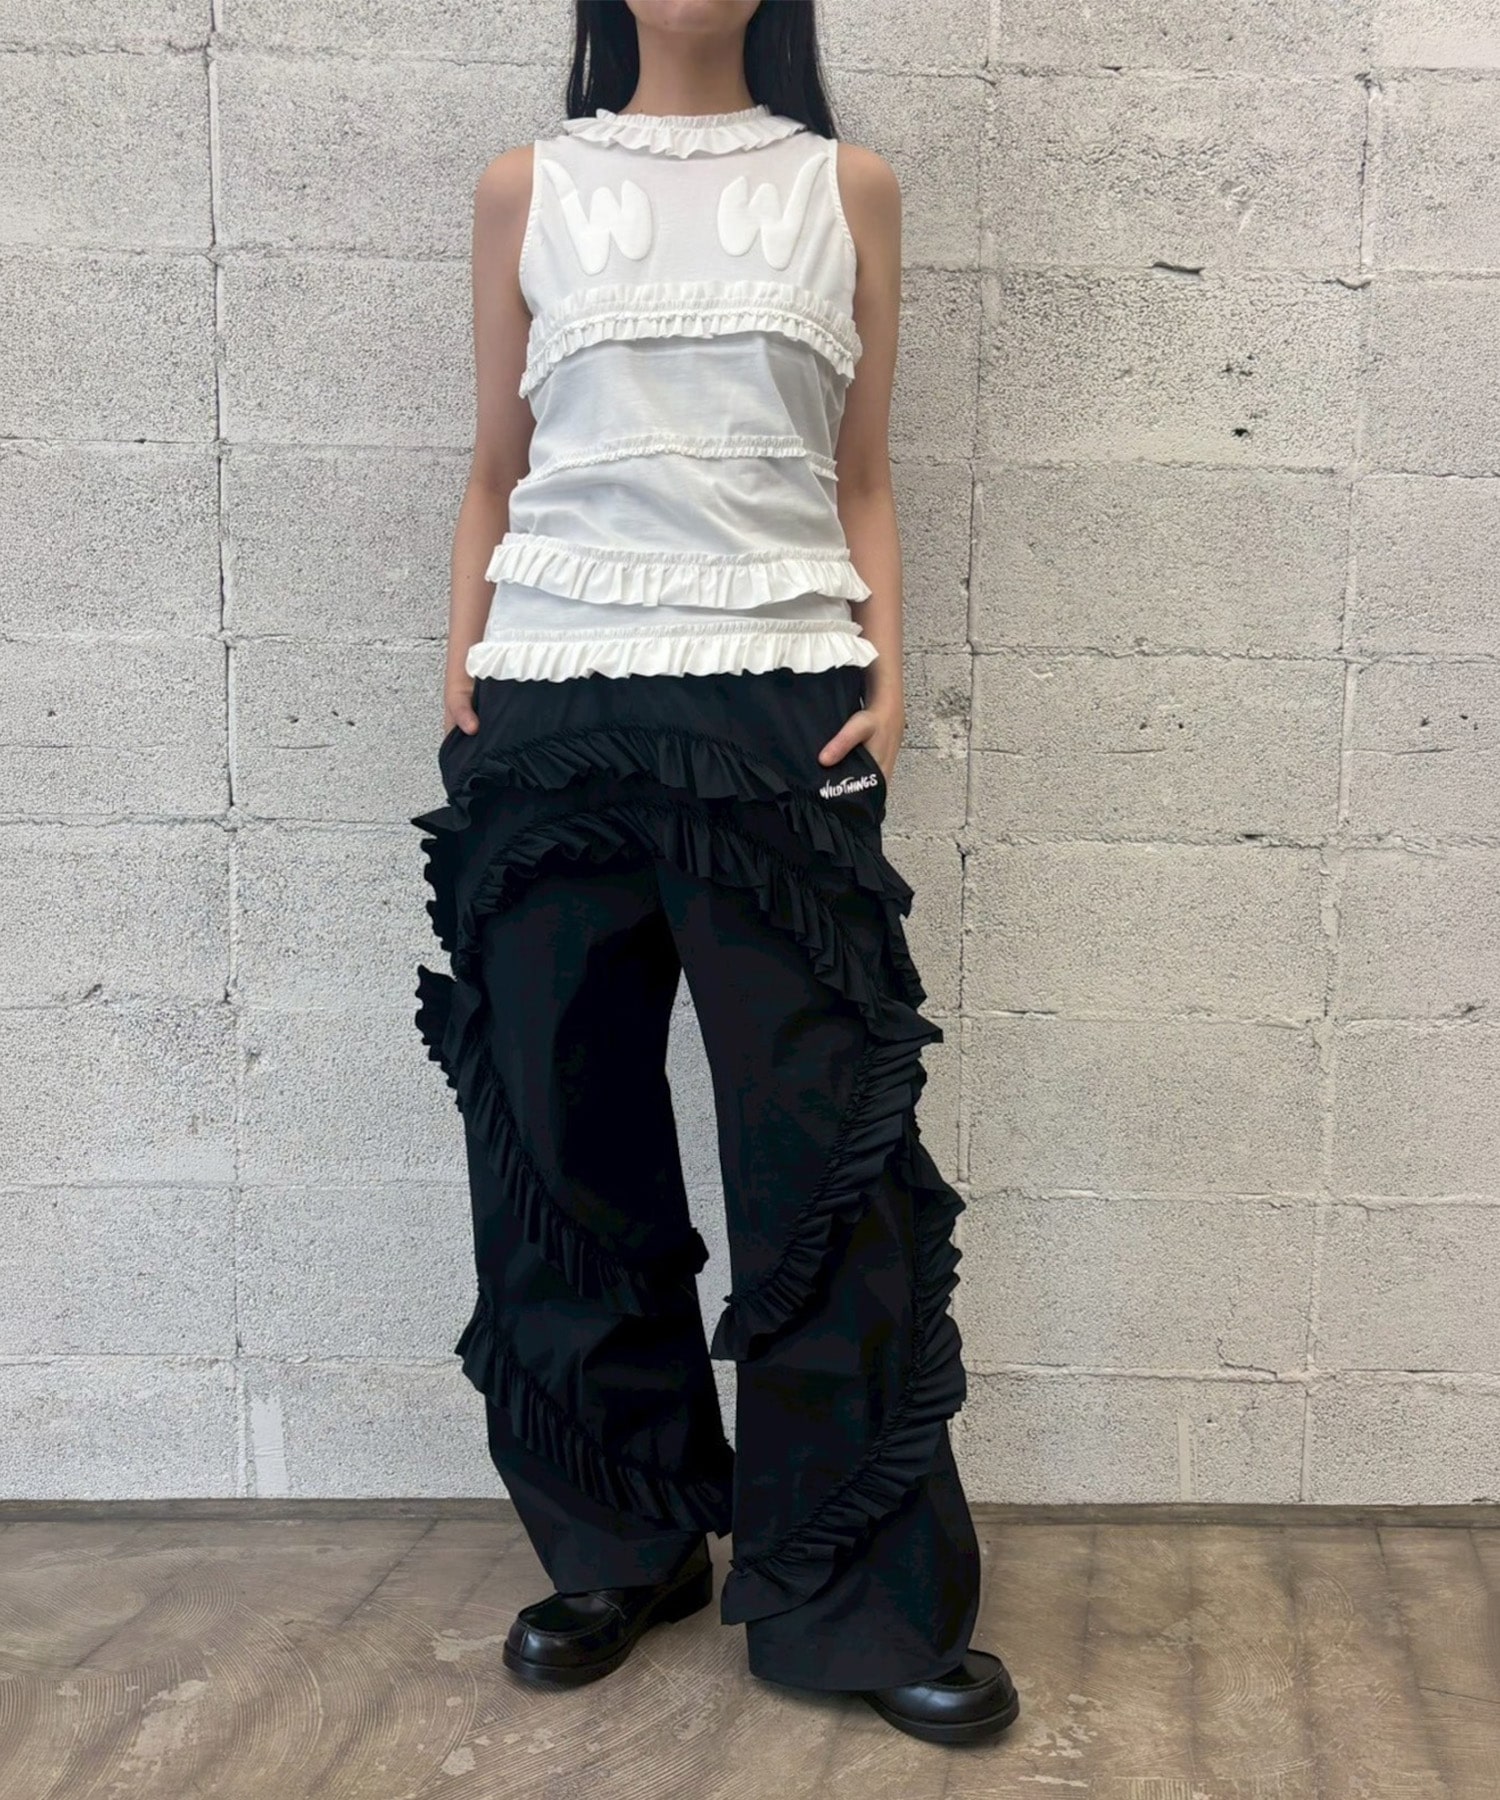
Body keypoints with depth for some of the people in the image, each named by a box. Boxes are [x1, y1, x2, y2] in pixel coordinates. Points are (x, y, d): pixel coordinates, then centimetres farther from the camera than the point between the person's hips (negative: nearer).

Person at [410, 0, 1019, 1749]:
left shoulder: (846, 187, 14)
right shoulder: (526, 186, 15)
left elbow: (863, 483, 12)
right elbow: (495, 478, 14)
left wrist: (887, 675, -2)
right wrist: (458, 680, 3)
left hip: (780, 707, -1)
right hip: (551, 706, 1)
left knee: (825, 1150, -4)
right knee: (565, 1141, 4)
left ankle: (855, 1600, 11)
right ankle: (618, 1546, 23)